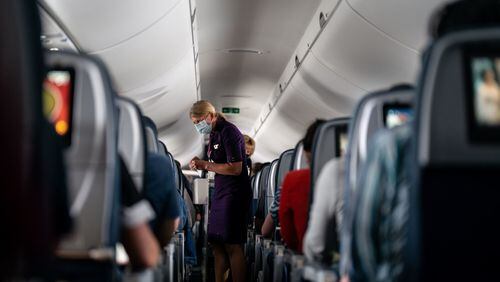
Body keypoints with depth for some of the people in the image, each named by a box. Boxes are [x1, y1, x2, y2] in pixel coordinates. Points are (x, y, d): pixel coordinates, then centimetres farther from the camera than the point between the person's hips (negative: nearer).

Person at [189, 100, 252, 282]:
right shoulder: (214, 134, 15)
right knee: (217, 244, 10)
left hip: (235, 194, -10)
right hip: (221, 192, 10)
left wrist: (206, 166, -16)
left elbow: (235, 168, -20)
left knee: (233, 246, -9)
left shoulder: (228, 132, -14)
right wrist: (200, 164, 9)